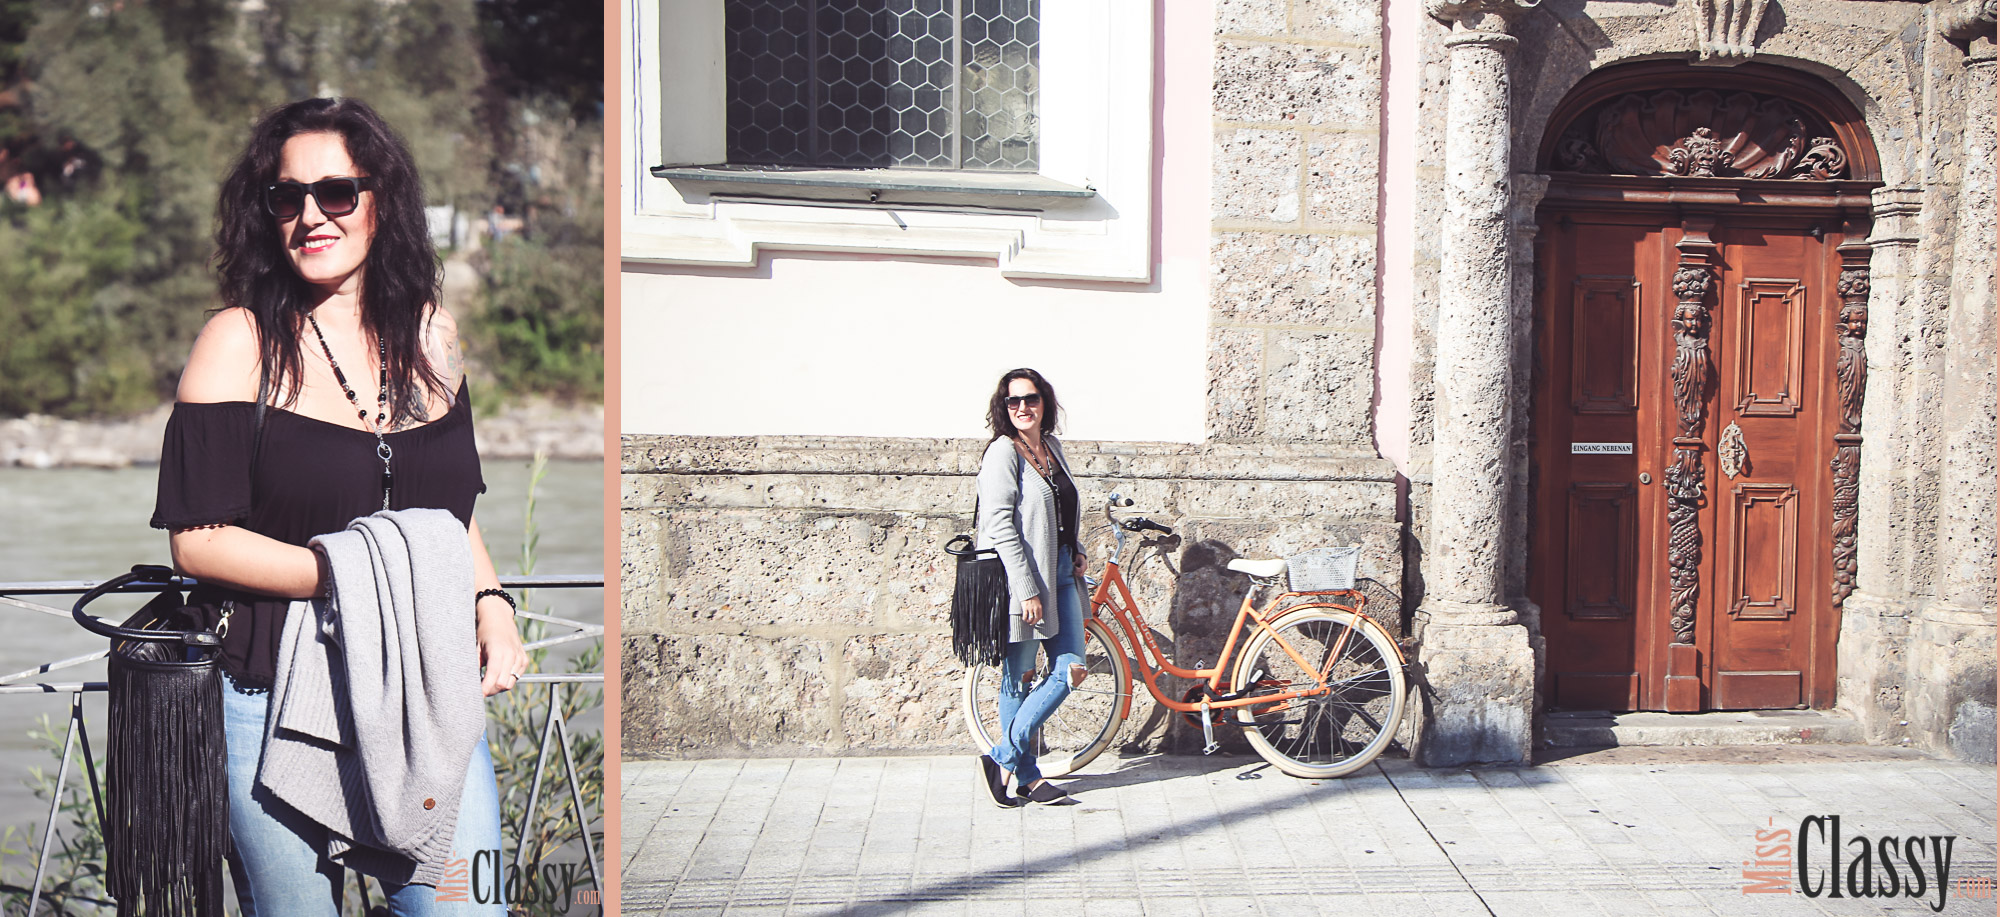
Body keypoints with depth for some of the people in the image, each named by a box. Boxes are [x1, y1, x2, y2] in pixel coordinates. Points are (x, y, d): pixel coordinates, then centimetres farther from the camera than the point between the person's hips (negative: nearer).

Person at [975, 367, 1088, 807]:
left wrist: (1077, 553, 14)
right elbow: (999, 526, -17)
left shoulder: (1052, 447, 12)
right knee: (1018, 680, 2)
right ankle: (1023, 774, 15)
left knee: (1071, 670, 2)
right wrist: (1026, 589, -20)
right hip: (1021, 578, -8)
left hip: (1060, 573, 8)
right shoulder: (1003, 452, -11)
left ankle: (1004, 756, 10)